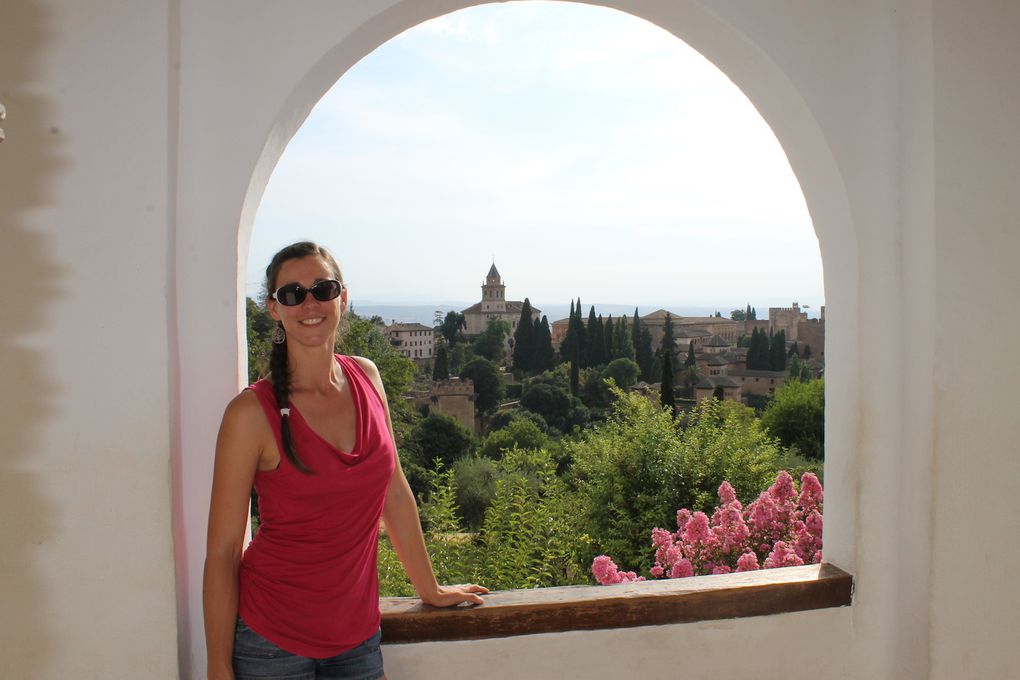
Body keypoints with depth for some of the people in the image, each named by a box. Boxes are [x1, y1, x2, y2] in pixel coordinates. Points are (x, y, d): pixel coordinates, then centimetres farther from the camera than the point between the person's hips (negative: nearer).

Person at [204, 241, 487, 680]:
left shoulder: (366, 378, 0)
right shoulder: (252, 412, -14)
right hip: (270, 638, -4)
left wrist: (430, 589, 15)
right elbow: (222, 552, -10)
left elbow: (395, 492, 9)